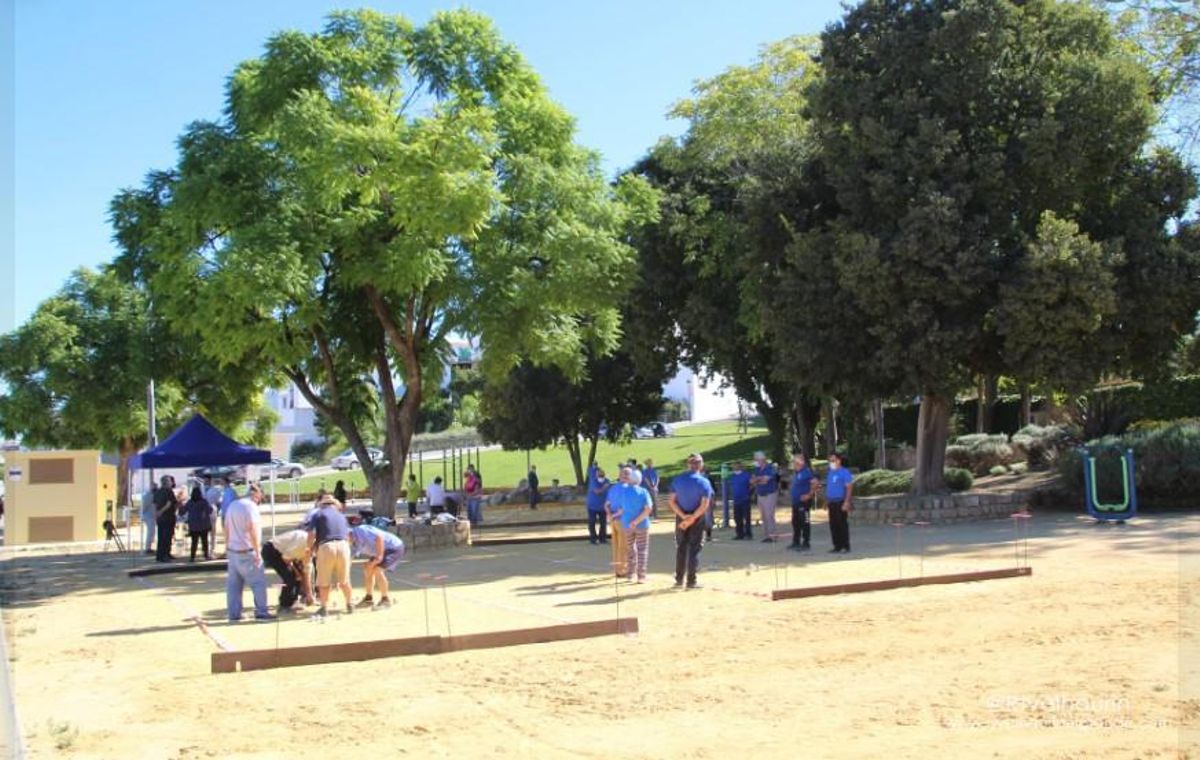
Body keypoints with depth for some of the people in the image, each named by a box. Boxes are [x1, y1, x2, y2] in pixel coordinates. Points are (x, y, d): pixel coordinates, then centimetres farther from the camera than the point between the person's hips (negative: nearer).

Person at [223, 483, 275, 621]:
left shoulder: (232, 505, 12)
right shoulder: (251, 506, -14)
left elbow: (227, 529, 18)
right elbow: (253, 531, -19)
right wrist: (258, 552, -16)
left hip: (232, 551, 8)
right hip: (246, 552, -8)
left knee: (233, 584, 9)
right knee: (259, 581, 0)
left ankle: (233, 613, 11)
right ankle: (261, 611, 0)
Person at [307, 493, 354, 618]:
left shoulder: (318, 514, 11)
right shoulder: (341, 515, 24)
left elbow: (311, 534, -1)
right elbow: (349, 536, 20)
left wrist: (310, 549, 14)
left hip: (326, 546, -3)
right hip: (343, 545, 3)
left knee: (324, 581, 9)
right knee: (344, 580, 18)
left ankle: (323, 608, 11)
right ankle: (350, 605, 26)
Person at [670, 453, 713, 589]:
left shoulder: (677, 480, -2)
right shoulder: (704, 482, -11)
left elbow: (672, 501, -6)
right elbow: (704, 505, -18)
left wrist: (683, 516, -12)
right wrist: (692, 518, -17)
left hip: (681, 517, 3)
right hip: (697, 518, -3)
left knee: (681, 548, 14)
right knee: (694, 549, 4)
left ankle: (679, 579, 17)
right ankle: (691, 581, 4)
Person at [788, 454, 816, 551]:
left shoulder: (806, 471, -15)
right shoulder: (795, 473, 14)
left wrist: (809, 495, -21)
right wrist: (790, 489, 16)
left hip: (803, 501, -10)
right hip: (795, 501, 10)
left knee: (804, 523, -4)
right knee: (795, 522, 16)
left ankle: (806, 544, 1)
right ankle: (796, 542, 26)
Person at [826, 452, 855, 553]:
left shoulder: (844, 472, -8)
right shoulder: (830, 472, 14)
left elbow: (849, 488, -12)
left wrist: (846, 502, -19)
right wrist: (826, 501, 14)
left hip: (841, 503, -7)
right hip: (831, 503, 7)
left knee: (842, 524, -5)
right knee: (833, 525, 7)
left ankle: (846, 546, 1)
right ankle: (837, 546, 14)